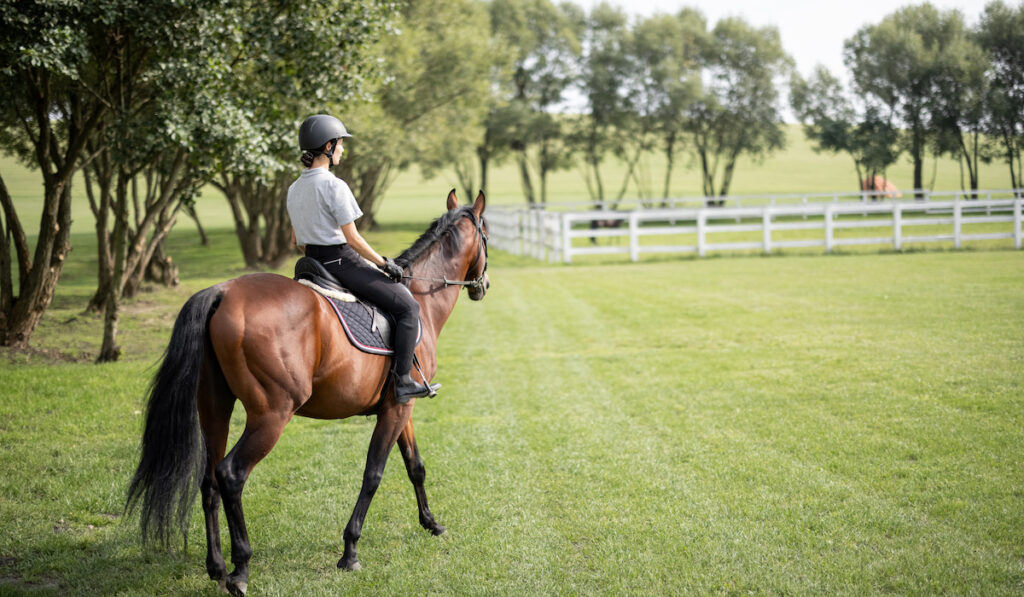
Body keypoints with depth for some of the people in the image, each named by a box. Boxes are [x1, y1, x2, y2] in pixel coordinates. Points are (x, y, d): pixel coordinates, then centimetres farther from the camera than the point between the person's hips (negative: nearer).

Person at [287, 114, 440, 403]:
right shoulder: (334, 186, -18)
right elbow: (352, 238, -19)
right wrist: (385, 263, -9)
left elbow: (296, 240, 14)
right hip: (342, 262, -9)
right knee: (407, 306, -3)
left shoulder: (294, 189, 8)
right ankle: (403, 381, -7)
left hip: (314, 262, 9)